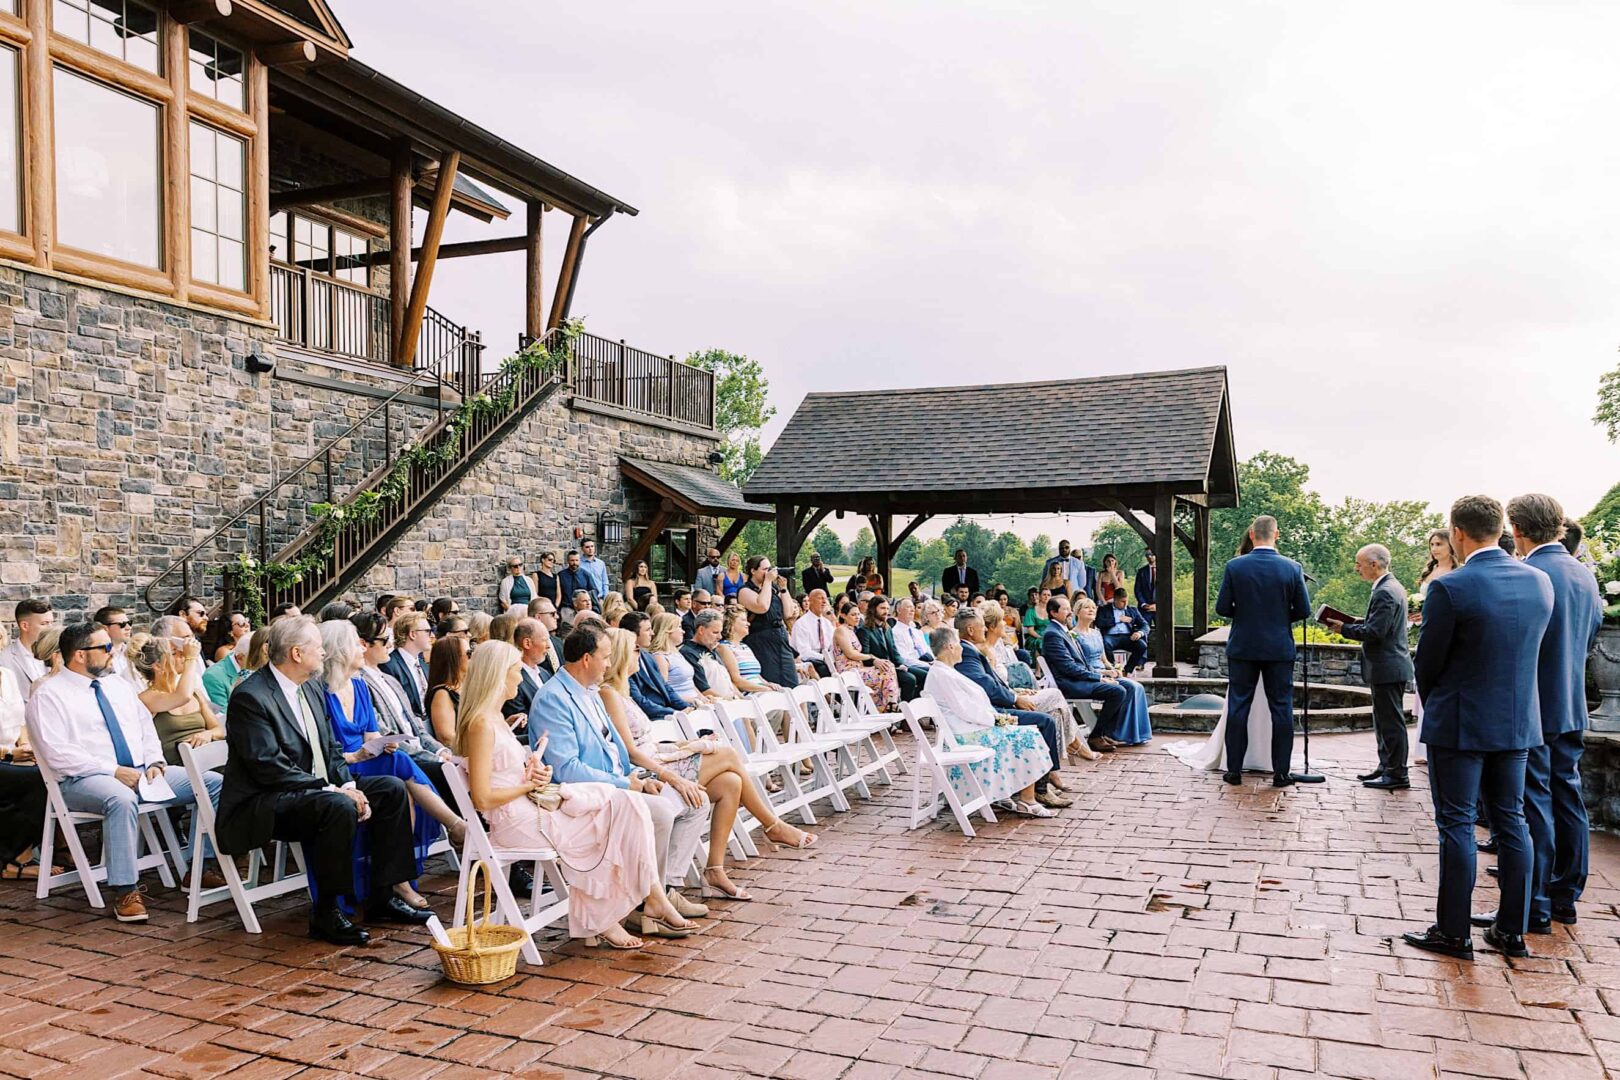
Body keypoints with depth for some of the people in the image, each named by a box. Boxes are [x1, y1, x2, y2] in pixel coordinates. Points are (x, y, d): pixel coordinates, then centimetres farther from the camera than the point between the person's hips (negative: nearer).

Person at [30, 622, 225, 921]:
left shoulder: (117, 685, 18)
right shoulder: (48, 695, -4)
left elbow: (146, 726, 20)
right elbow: (56, 753, -14)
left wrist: (154, 762, 0)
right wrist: (115, 772, -18)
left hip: (142, 773, 7)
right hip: (83, 780, -7)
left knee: (214, 783, -7)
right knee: (121, 799, -42)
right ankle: (125, 891, -31)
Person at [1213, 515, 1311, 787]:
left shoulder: (1234, 567, -7)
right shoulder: (1292, 568, -6)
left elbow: (1222, 608, -5)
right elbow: (1303, 610, -2)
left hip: (1243, 648, 0)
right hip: (1280, 649, 0)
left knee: (1238, 708, 7)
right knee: (1281, 709, 8)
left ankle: (1234, 769, 10)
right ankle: (1281, 772, 10)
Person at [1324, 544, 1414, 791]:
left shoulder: (1385, 592, -20)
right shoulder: (1392, 587, 14)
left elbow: (1375, 632, -24)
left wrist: (1345, 628, -13)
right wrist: (1355, 623, 8)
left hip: (1387, 668, -11)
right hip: (1388, 666, 11)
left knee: (1391, 721, -3)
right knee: (1385, 720, 17)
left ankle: (1397, 775, 3)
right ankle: (1387, 767, 25)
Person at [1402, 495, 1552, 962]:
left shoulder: (1449, 588, -18)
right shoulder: (1539, 581, 0)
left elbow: (1428, 663, -10)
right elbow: (1532, 653, 9)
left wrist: (1432, 709, 8)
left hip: (1459, 726, -6)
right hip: (1519, 723, 6)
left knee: (1457, 825, 2)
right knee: (1511, 822, 14)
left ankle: (1453, 933, 9)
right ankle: (1512, 931, 22)